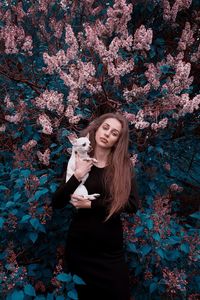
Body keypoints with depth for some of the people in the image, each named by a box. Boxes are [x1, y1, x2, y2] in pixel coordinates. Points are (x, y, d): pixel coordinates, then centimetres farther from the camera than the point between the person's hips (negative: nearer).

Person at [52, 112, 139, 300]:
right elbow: (57, 203, -7)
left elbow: (132, 205, -13)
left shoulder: (123, 165, -4)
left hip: (110, 247, -1)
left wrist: (91, 204, -17)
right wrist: (77, 175, -20)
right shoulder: (77, 162, -3)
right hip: (79, 243, 1)